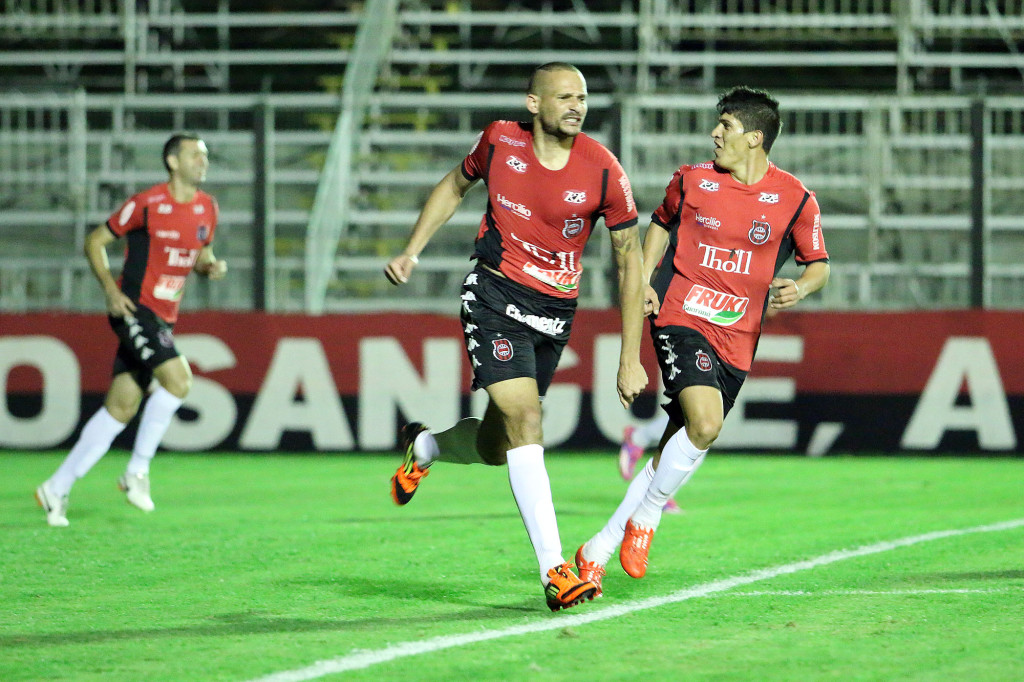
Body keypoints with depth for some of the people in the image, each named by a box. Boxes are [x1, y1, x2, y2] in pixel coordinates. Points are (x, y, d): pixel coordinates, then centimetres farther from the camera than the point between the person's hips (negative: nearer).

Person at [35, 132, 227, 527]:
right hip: (135, 308, -7)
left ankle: (57, 489, 11)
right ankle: (137, 472, -9)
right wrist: (110, 290, -14)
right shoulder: (147, 205, -11)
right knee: (178, 379, -23)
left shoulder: (207, 208, 8)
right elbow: (94, 242, -3)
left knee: (121, 408, 5)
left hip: (164, 317, 7)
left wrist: (211, 266, 0)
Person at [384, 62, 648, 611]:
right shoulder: (499, 140, -5)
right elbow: (456, 186, 17)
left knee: (494, 448, 10)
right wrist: (412, 250, 8)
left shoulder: (602, 170, -9)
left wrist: (630, 358, -2)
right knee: (524, 420, -19)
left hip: (555, 312, 2)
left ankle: (423, 445, 46)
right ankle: (553, 570, -20)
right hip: (494, 295, -2)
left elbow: (630, 260, -1)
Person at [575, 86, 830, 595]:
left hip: (737, 339, 2)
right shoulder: (692, 180, 3)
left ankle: (599, 550, 15)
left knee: (678, 449, 3)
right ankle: (646, 516, -4)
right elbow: (662, 223, 22)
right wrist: (644, 279, 8)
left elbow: (818, 265, 11)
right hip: (681, 319, -2)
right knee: (705, 423, -26)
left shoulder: (795, 200, 1)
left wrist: (799, 288, -11)